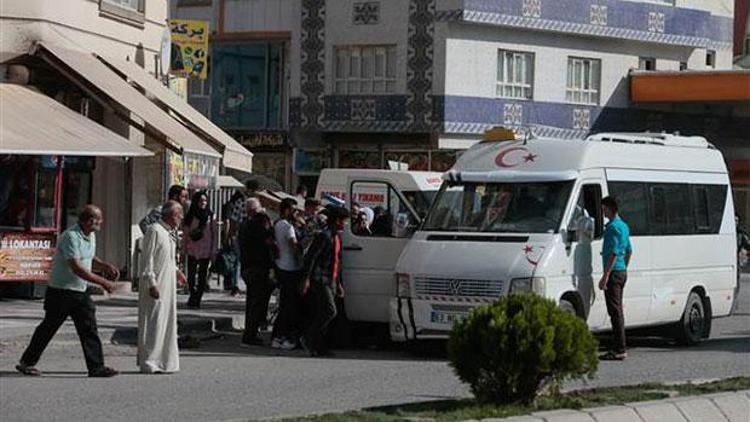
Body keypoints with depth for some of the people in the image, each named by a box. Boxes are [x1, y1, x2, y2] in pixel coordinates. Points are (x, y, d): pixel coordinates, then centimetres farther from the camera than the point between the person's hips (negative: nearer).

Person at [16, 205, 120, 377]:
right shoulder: (70, 237, -22)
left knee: (89, 329, -1)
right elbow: (77, 268, -27)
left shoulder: (91, 236, 8)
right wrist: (103, 282, -27)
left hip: (80, 292, 8)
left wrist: (105, 266, 5)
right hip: (61, 291, -8)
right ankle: (27, 362, 18)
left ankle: (96, 367, -2)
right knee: (48, 328, 4)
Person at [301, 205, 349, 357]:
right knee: (330, 311, -14)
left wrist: (338, 284, 25)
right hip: (320, 281, -9)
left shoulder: (337, 237, 18)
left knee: (322, 313, 7)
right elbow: (311, 257, -15)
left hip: (331, 281, 9)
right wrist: (306, 279, -19)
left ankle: (317, 346, 9)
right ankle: (308, 339, -8)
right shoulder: (324, 236, -12)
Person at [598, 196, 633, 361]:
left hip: (614, 272, -10)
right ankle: (619, 348, 16)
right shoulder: (623, 226, 17)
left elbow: (614, 253, -21)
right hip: (622, 271, 10)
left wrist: (605, 276, -22)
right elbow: (629, 251, 24)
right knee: (617, 311, 13)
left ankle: (620, 349, -10)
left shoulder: (613, 227, -15)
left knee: (615, 311, -9)